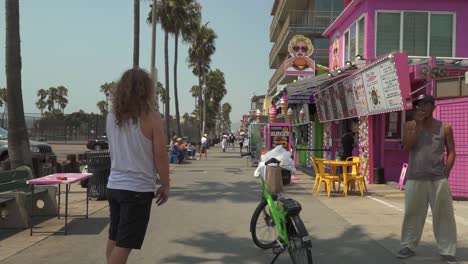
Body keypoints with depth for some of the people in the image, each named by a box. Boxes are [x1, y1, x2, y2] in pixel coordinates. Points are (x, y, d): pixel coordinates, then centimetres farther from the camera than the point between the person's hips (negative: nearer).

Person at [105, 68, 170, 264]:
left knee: (114, 238, 19)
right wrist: (165, 185, -2)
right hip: (138, 188, -6)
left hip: (114, 185, 6)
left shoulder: (112, 116, 6)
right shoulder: (152, 117, -11)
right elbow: (160, 155, -12)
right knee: (124, 244, 1)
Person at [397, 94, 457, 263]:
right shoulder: (411, 125, 5)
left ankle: (447, 250, 12)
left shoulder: (445, 127, 4)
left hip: (438, 178, 0)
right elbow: (407, 147, -7)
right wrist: (418, 125, -10)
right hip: (415, 178, 1)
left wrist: (446, 173, -4)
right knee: (412, 213, 7)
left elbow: (451, 152, 6)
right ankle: (408, 245, 19)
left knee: (443, 215, 2)